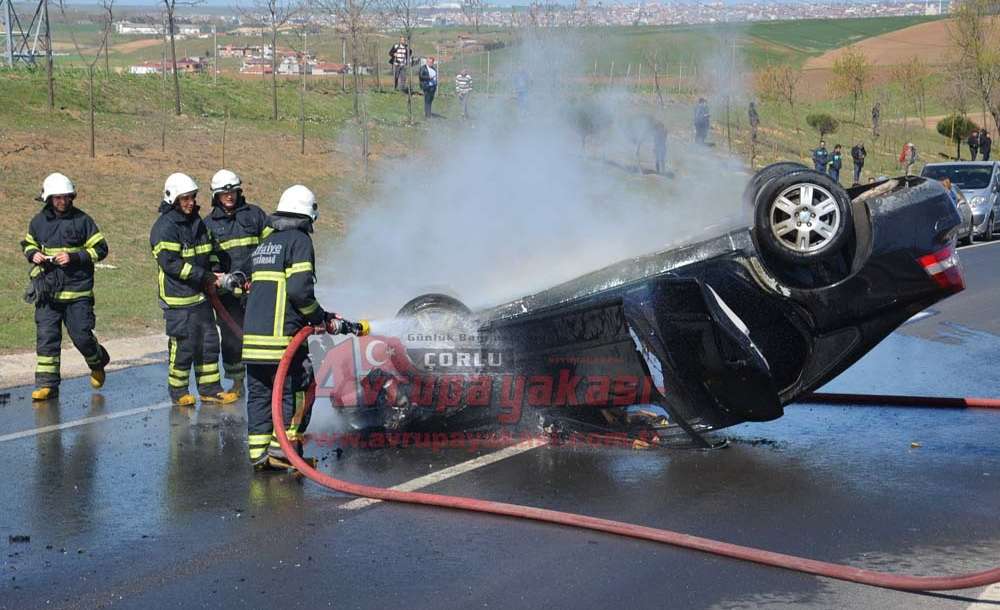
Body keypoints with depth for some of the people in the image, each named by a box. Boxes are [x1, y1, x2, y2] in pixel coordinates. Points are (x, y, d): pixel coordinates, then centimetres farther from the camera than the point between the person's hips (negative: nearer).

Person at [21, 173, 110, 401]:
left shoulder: (82, 220, -4)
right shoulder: (38, 221, 6)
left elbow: (100, 248, -2)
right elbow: (28, 244, 22)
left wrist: (74, 257, -15)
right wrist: (33, 254, -1)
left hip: (77, 290, -3)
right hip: (47, 290, 3)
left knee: (81, 335, -1)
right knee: (46, 337, -2)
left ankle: (98, 363, 31)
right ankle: (47, 384, 3)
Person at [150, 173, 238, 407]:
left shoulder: (197, 222, 12)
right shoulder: (165, 227, -15)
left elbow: (210, 251, 24)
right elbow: (171, 264, -21)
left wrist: (215, 272, 4)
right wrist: (206, 277, -19)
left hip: (200, 294, 8)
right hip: (178, 298, -8)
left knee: (209, 341, 11)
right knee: (183, 344, -4)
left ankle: (210, 389, 20)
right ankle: (178, 391, 11)